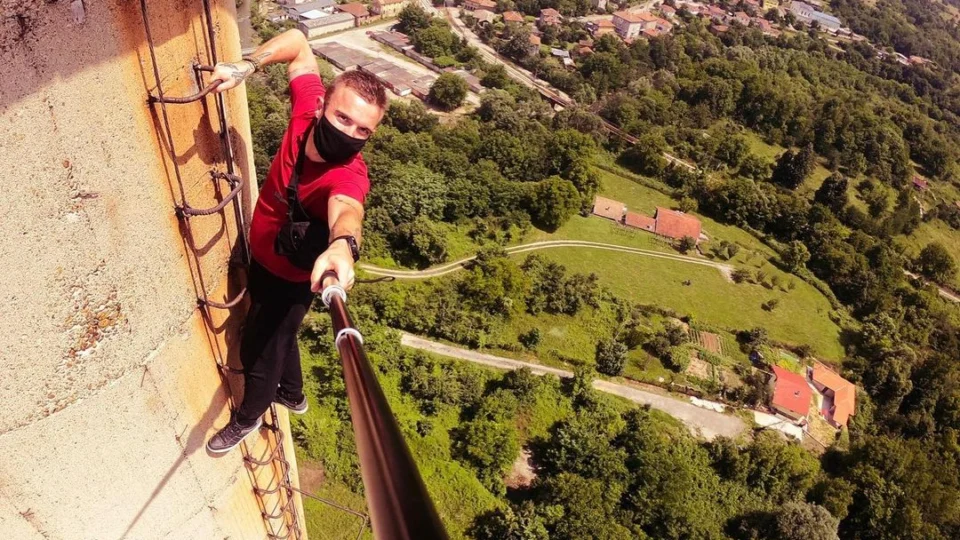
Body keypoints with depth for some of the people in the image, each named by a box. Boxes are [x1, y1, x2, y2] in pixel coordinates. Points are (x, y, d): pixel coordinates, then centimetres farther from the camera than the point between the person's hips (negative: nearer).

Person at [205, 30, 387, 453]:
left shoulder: (349, 175, -39)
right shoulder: (308, 110, -23)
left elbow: (346, 208, -63)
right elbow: (298, 44, -9)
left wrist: (342, 244, -85)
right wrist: (246, 66, -23)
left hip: (290, 277, -7)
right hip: (261, 258, 7)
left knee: (258, 348, 17)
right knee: (276, 335, 30)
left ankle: (248, 416, 50)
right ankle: (292, 395, 61)